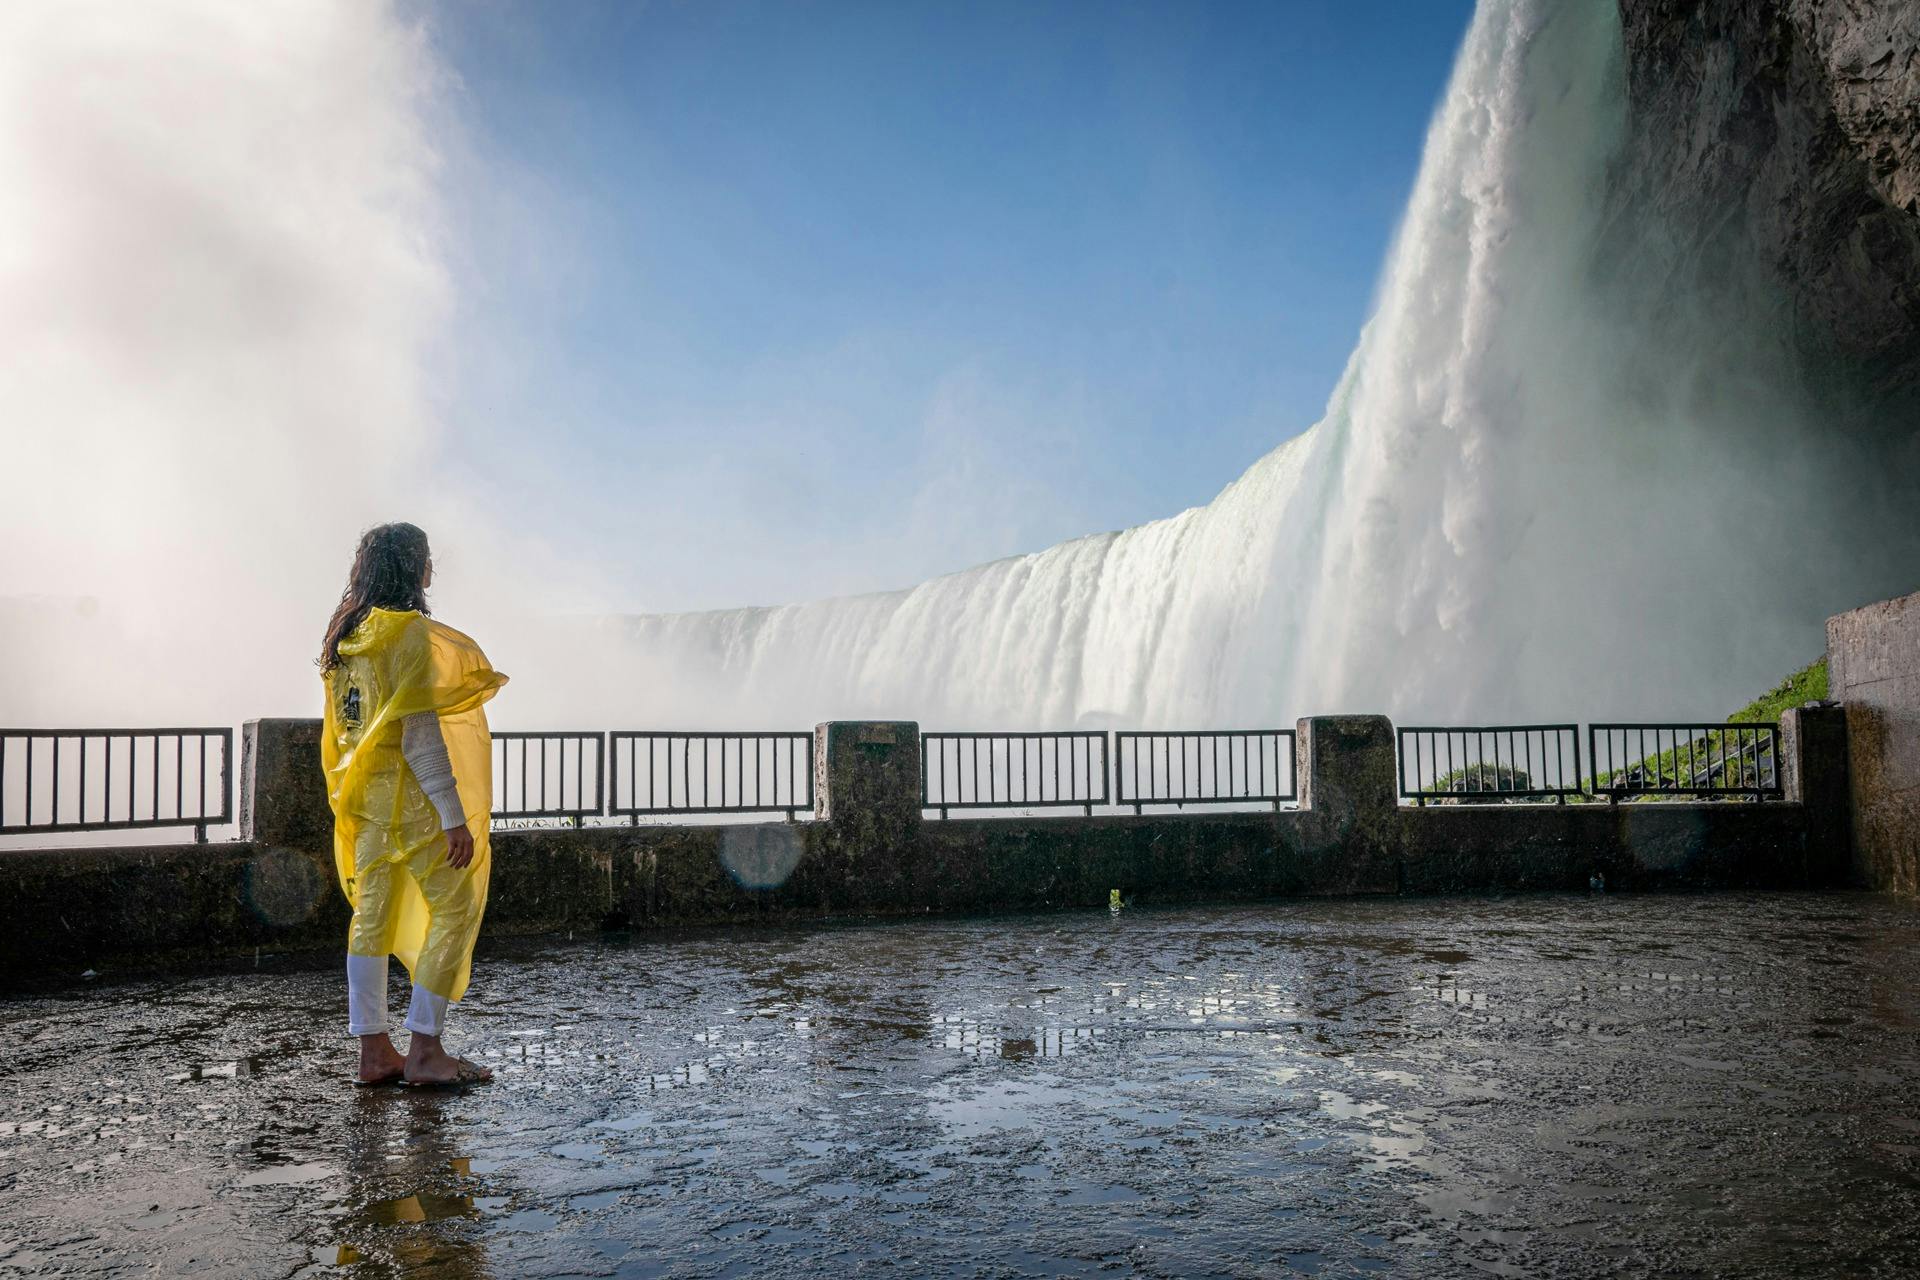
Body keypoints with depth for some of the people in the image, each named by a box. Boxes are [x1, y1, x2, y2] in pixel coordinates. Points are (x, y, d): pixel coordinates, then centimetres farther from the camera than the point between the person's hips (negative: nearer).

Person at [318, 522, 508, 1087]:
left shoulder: (346, 633, 12)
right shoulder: (409, 630, -14)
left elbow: (342, 726, 16)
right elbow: (420, 733, -19)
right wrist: (454, 817, -19)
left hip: (363, 796, 9)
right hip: (408, 794, -9)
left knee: (372, 914, 9)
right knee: (454, 911, -2)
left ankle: (374, 1052, 14)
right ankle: (424, 1050, -1)